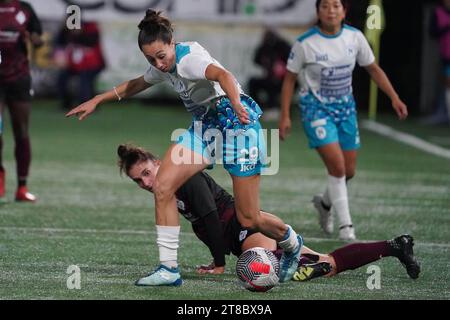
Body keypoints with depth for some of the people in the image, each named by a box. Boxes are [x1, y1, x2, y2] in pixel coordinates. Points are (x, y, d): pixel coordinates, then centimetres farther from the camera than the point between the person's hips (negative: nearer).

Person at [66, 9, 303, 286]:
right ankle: (169, 269, -7)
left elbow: (222, 75, -43)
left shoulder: (188, 58, -22)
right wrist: (97, 101, 29)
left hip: (237, 123, -8)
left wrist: (236, 105, -62)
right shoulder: (165, 66, 5)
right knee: (162, 187, -12)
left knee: (249, 220, -4)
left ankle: (292, 245, 28)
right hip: (204, 126, 8)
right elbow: (137, 84, 28)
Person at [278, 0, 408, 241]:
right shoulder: (305, 44, -14)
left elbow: (373, 69, 8)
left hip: (345, 107, 5)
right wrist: (285, 116, -8)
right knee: (337, 166, -17)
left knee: (349, 171, 8)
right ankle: (345, 225, -6)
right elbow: (289, 78, -5)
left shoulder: (354, 37, -4)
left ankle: (324, 203, 40)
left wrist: (394, 98, 3)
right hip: (316, 109, -5)